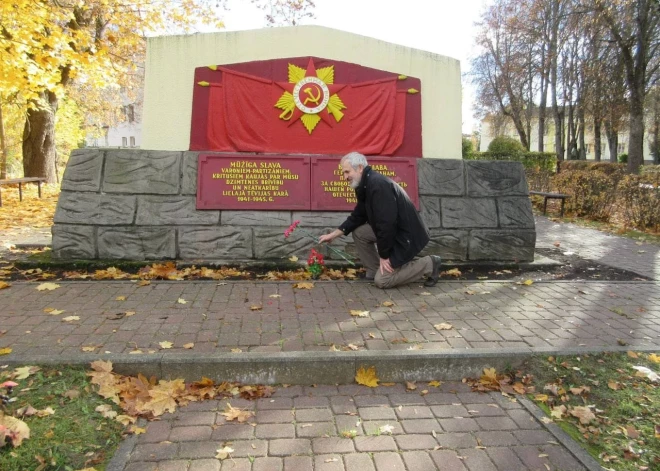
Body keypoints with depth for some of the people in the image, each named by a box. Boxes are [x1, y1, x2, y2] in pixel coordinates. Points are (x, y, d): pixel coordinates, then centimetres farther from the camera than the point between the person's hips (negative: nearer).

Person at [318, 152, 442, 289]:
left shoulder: (378, 184, -25)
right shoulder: (365, 185, 8)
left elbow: (387, 222, -28)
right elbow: (357, 217, 18)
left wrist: (383, 255, -19)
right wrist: (334, 234, 13)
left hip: (407, 235, -10)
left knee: (381, 281, -8)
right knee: (358, 232, 7)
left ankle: (428, 264, 2)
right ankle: (374, 271, 15)